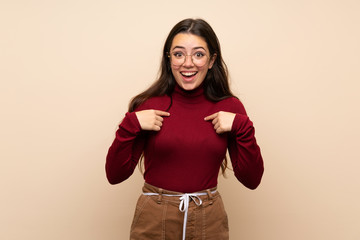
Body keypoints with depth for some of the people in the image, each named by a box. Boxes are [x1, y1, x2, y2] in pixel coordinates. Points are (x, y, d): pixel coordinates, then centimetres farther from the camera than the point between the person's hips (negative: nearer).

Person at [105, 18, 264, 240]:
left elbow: (252, 179, -5)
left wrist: (242, 127, -16)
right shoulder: (149, 105, -9)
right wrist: (131, 125, -20)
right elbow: (115, 175, -8)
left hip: (209, 221, 2)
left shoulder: (230, 107, -5)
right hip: (153, 221, -1)